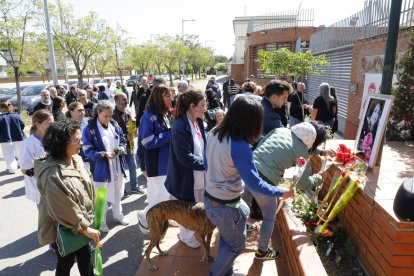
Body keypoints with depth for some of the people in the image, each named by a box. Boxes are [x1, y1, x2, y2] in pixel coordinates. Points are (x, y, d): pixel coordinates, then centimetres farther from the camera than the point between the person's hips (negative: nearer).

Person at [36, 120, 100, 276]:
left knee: (85, 257, 22)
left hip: (81, 223, 7)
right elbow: (65, 210, -26)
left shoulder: (76, 159, -5)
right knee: (66, 262, 18)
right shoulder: (53, 174, -31)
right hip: (63, 229, -6)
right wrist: (85, 227, -16)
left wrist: (86, 221, 10)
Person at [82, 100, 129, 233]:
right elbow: (88, 150, -14)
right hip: (101, 168, -5)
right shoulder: (89, 129, -14)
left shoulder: (114, 125, 2)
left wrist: (122, 148, -11)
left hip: (117, 167, 5)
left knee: (117, 193, 20)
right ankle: (101, 221, 28)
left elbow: (123, 140, 11)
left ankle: (118, 215, 40)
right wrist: (103, 154, -27)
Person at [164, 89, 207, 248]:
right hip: (187, 177, -7)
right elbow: (185, 157, -25)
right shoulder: (180, 127, -24)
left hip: (201, 174, 7)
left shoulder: (199, 122, 3)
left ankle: (196, 232, 44)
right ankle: (187, 236, 39)